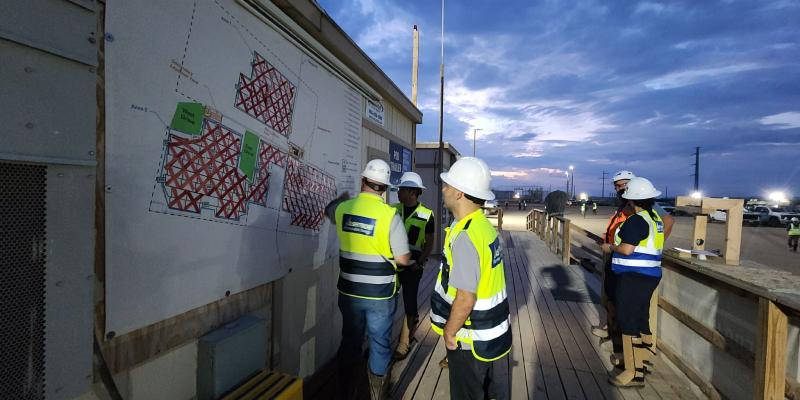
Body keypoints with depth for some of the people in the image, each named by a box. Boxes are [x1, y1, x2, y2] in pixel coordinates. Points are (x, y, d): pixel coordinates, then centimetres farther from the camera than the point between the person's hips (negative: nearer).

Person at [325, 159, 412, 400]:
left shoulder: (342, 208, -6)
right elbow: (403, 259, -15)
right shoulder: (390, 214, -18)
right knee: (379, 345, 14)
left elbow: (329, 210, 21)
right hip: (381, 294, -3)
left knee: (350, 342, 19)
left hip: (349, 292, 4)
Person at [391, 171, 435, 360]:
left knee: (409, 303, 3)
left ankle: (403, 344, 17)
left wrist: (419, 263, -11)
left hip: (412, 266, -3)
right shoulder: (393, 209, 0)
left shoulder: (426, 215, -7)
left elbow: (429, 244, 0)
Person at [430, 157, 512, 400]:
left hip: (471, 339, -8)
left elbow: (465, 298, -29)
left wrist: (449, 331, -13)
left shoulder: (465, 236, -29)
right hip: (490, 332, 8)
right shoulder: (485, 225, 0)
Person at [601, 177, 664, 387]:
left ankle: (634, 373, 4)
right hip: (649, 275, 10)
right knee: (641, 318, 19)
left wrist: (610, 248, -4)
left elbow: (626, 249, -22)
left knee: (628, 321, -3)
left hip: (634, 277, -9)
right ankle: (644, 360, 32)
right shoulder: (655, 218, 11)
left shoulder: (636, 221, -18)